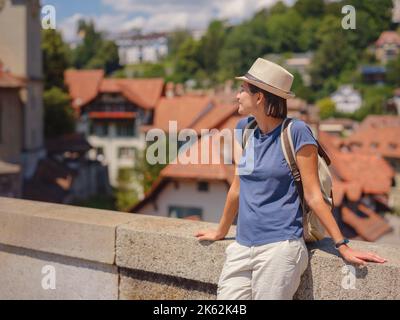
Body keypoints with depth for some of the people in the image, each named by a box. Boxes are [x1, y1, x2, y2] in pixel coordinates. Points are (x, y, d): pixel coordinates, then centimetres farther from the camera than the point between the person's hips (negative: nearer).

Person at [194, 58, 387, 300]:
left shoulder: (296, 132, -9)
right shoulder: (245, 128, 8)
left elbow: (313, 195, -7)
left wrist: (343, 246, -7)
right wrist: (221, 232, 25)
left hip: (280, 247, -5)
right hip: (242, 247, 6)